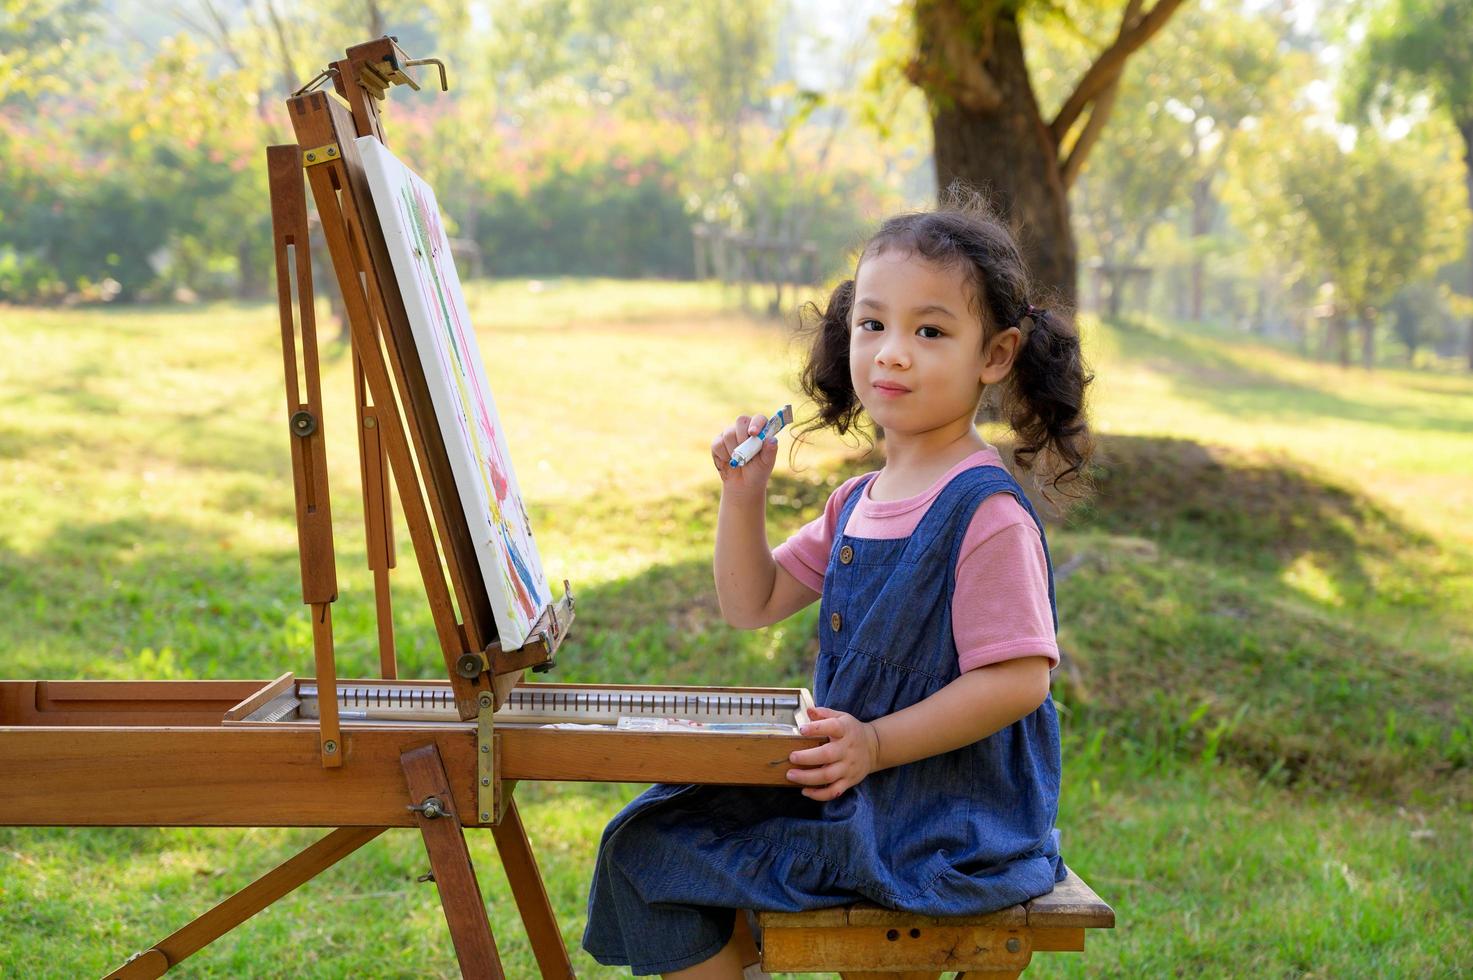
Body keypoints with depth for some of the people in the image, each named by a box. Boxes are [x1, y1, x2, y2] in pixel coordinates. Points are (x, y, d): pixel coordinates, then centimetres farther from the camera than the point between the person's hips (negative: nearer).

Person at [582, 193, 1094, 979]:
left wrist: (875, 745, -24)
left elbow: (1019, 678, -22)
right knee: (648, 842, 7)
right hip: (846, 781, 8)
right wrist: (743, 496, 0)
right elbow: (752, 604, 15)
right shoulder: (857, 502, 10)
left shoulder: (987, 514, -17)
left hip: (942, 825, -8)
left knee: (667, 863, -12)